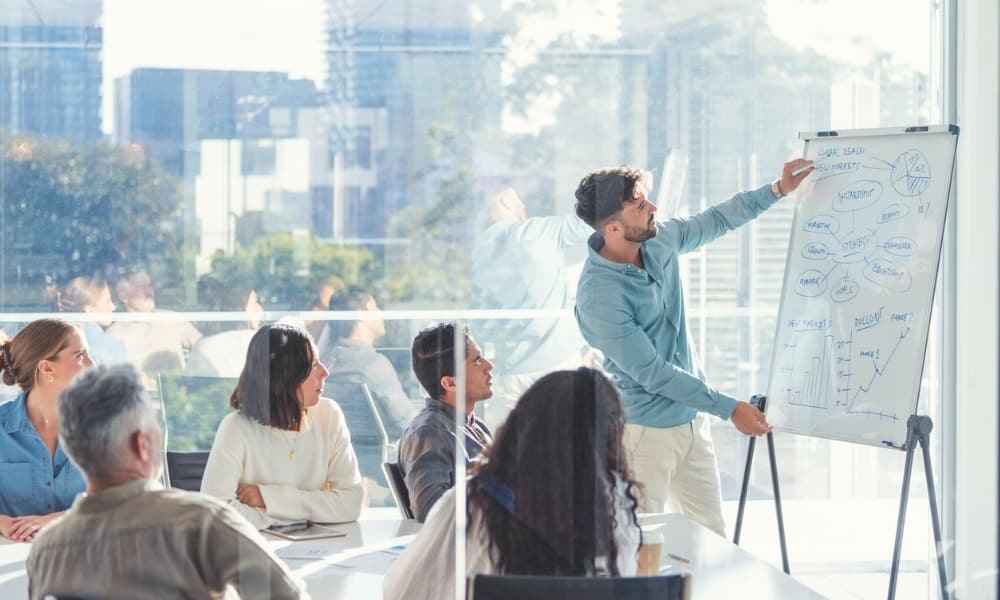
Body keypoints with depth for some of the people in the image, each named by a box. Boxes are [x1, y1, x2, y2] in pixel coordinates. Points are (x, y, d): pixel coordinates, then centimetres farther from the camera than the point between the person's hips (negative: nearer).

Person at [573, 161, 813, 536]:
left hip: (691, 417, 8)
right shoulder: (599, 295, -25)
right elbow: (652, 373, -22)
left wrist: (777, 190, 9)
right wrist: (729, 408, -17)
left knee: (712, 536, 11)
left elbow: (716, 220, 19)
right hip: (646, 430, -8)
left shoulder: (659, 241, -2)